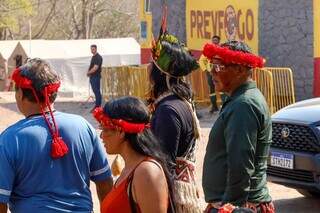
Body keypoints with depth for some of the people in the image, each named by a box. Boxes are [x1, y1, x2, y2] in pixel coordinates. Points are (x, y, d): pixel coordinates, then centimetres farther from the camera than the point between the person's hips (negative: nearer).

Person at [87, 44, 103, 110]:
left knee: (97, 91, -7)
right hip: (92, 76, 10)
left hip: (96, 76, -10)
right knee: (95, 90, 13)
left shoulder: (98, 57, -14)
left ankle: (97, 105, -5)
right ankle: (98, 104, 19)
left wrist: (89, 72, -8)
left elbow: (95, 68, -21)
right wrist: (89, 72, 6)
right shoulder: (93, 57, 16)